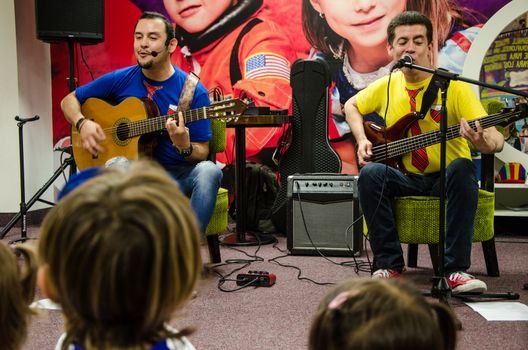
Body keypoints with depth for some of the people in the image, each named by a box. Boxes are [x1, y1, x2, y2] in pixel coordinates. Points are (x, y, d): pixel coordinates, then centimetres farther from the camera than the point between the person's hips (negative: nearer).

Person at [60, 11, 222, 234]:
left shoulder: (194, 91, -4)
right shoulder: (120, 79, 4)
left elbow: (202, 153, -2)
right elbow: (69, 101, 15)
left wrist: (185, 147, -26)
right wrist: (83, 123, -7)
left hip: (179, 174, -1)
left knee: (209, 171, -34)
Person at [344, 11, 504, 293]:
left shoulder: (454, 86, -11)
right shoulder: (386, 86, 3)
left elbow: (497, 140, -18)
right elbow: (351, 106, 23)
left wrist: (483, 141, -42)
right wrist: (362, 140, 5)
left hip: (446, 177, -3)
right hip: (406, 179, 3)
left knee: (462, 167, -35)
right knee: (370, 173, -26)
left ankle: (455, 269, -31)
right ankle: (390, 264, -17)